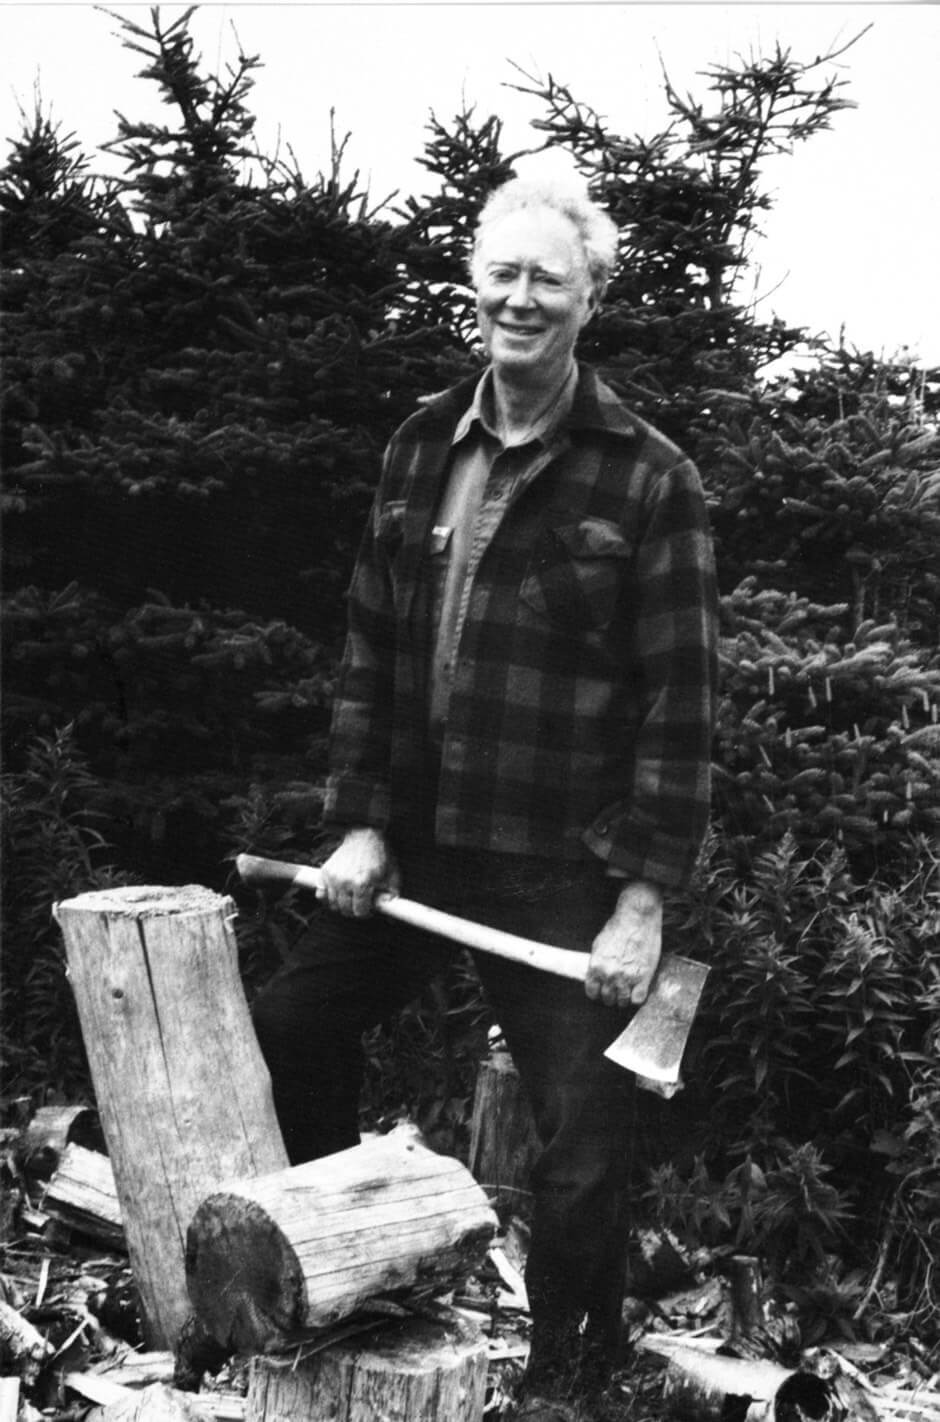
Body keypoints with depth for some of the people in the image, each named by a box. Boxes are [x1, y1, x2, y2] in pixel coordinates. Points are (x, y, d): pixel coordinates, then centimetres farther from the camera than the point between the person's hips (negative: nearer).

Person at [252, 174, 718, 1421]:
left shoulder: (648, 482, -10)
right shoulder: (422, 451, 6)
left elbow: (678, 706, -11)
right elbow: (370, 651, 9)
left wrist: (644, 899, -15)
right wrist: (360, 819, 2)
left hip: (565, 875, -6)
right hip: (414, 848, 6)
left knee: (581, 1144, 1)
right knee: (288, 1035, 18)